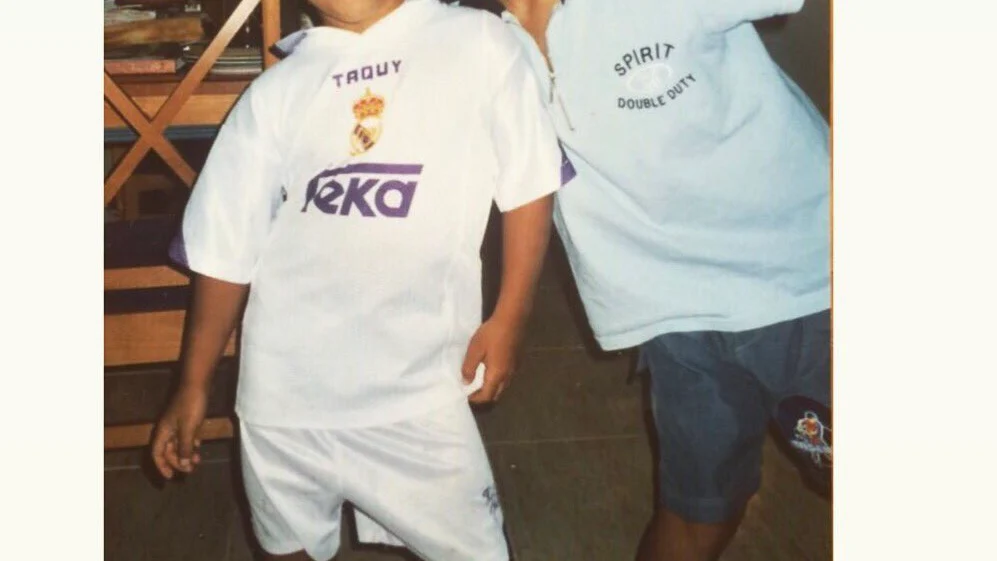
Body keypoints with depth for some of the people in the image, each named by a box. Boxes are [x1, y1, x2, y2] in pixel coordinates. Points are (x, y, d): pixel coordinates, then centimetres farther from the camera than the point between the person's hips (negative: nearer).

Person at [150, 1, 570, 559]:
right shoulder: (275, 90, 2)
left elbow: (529, 187, 1)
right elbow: (225, 249, 5)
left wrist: (508, 319, -3)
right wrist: (194, 387, 8)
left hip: (418, 389, -2)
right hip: (284, 388, 3)